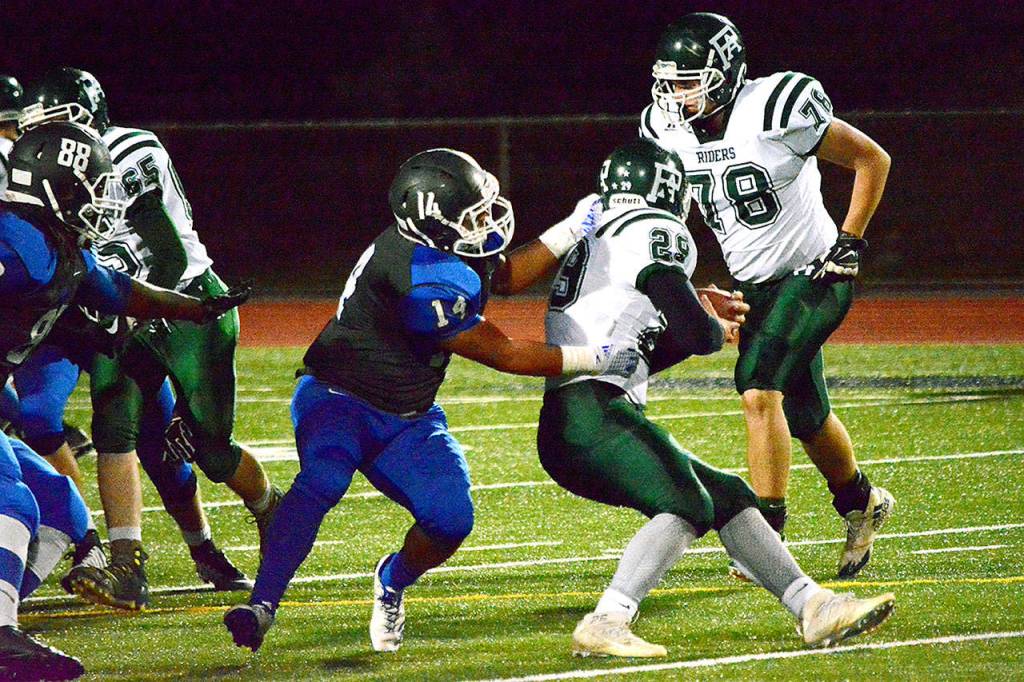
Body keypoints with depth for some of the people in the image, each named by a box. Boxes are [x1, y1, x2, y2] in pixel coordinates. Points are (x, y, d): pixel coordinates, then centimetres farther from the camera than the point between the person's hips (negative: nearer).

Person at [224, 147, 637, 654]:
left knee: (450, 520, -7)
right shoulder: (426, 281, -31)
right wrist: (597, 360, -16)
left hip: (405, 419, 8)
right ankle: (261, 605, -37)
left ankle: (392, 584, 24)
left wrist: (576, 226, 8)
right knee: (322, 481, -35)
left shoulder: (442, 242, -4)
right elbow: (504, 356, -22)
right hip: (339, 400, -8)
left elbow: (508, 275, 18)